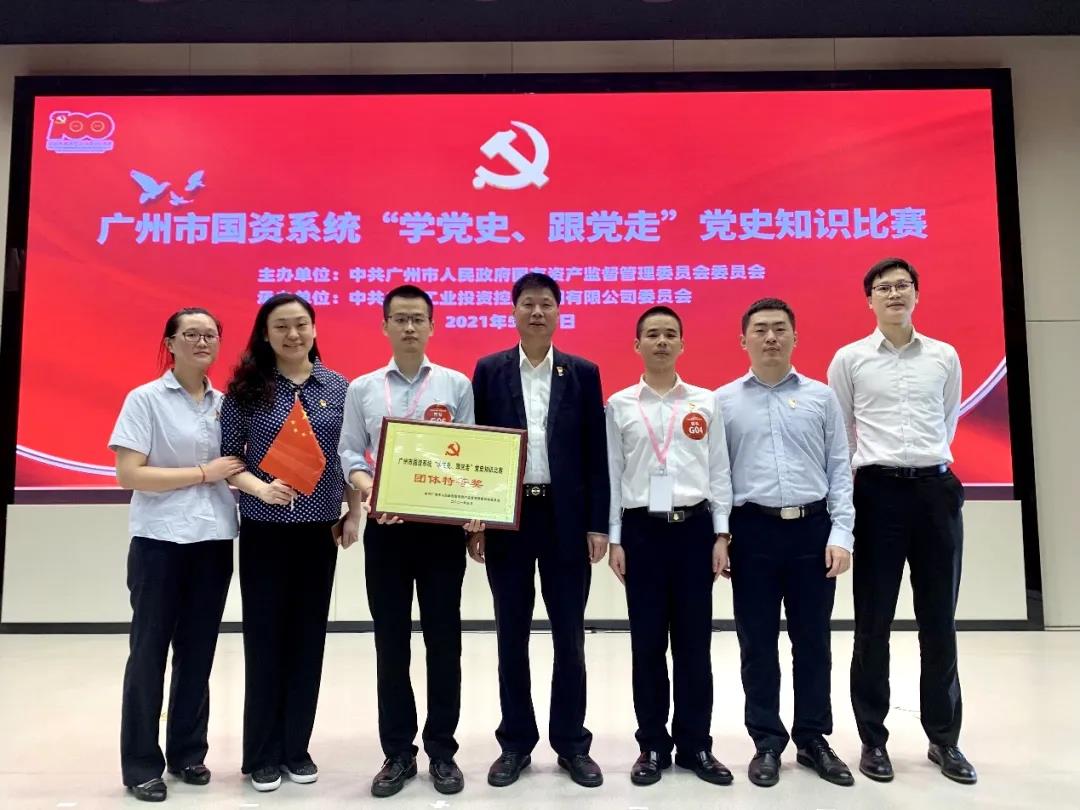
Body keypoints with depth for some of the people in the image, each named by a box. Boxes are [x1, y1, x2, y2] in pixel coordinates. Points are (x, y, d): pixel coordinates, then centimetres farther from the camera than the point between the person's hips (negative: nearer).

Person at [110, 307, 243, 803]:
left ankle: (188, 752, 27)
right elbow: (128, 474, -13)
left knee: (198, 651, 12)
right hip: (160, 542, -4)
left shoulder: (224, 403, 9)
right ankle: (141, 763, 20)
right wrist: (203, 472, -14)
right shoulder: (145, 399, -5)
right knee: (149, 651, 6)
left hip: (214, 540, 5)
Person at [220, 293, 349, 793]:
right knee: (264, 638, 5)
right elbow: (227, 457, -3)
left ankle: (297, 748, 25)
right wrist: (260, 487, -19)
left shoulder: (337, 387, 3)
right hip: (265, 530, -2)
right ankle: (262, 754, 21)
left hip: (319, 529, 2)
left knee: (308, 638, 10)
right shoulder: (245, 388, -2)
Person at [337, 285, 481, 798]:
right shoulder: (362, 388, 7)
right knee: (391, 641, 8)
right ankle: (398, 752, 23)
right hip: (385, 527, 1)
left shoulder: (456, 384, 4)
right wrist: (361, 481, -18)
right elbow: (349, 450, 4)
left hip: (443, 525, -1)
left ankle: (441, 751, 21)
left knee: (443, 638, 6)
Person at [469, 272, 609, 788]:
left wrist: (598, 524, -2)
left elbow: (595, 453, 2)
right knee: (512, 637, 10)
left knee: (569, 637, 8)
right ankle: (516, 742, 25)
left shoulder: (583, 373, 4)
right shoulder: (489, 371, 3)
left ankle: (572, 744, 24)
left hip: (567, 517, 0)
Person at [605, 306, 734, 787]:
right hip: (641, 530, 0)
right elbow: (612, 474, 3)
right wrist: (614, 538, 0)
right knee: (647, 643, 7)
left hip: (694, 527, 1)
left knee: (694, 642, 7)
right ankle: (653, 746, 21)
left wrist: (721, 534, 1)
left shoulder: (705, 402, 5)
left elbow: (719, 472, 6)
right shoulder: (619, 405, 3)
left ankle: (695, 745, 22)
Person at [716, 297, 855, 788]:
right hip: (753, 530, -1)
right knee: (758, 643, 7)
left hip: (812, 528, 1)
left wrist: (841, 533, -3)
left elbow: (839, 469, 5)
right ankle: (767, 742, 22)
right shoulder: (723, 401, 4)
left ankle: (812, 739, 26)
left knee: (812, 640, 10)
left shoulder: (821, 397, 7)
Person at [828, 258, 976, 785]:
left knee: (939, 621, 9)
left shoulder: (945, 356, 9)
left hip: (936, 488, 2)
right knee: (873, 623, 4)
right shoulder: (849, 359, 2)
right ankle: (873, 740, 17)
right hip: (877, 490, -2)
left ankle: (944, 740, 24)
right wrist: (846, 485, 7)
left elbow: (949, 421, 19)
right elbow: (838, 432, 7)